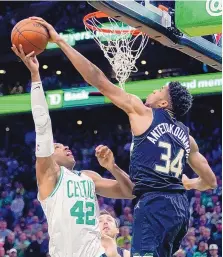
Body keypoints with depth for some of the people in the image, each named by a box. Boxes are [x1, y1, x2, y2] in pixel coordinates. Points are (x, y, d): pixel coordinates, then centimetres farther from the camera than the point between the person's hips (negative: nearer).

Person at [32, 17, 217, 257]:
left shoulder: (143, 113, 3)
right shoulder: (186, 136, 20)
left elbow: (98, 79, 2)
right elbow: (210, 181, 24)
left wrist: (59, 40, 6)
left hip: (155, 203, -8)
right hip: (180, 205, 8)